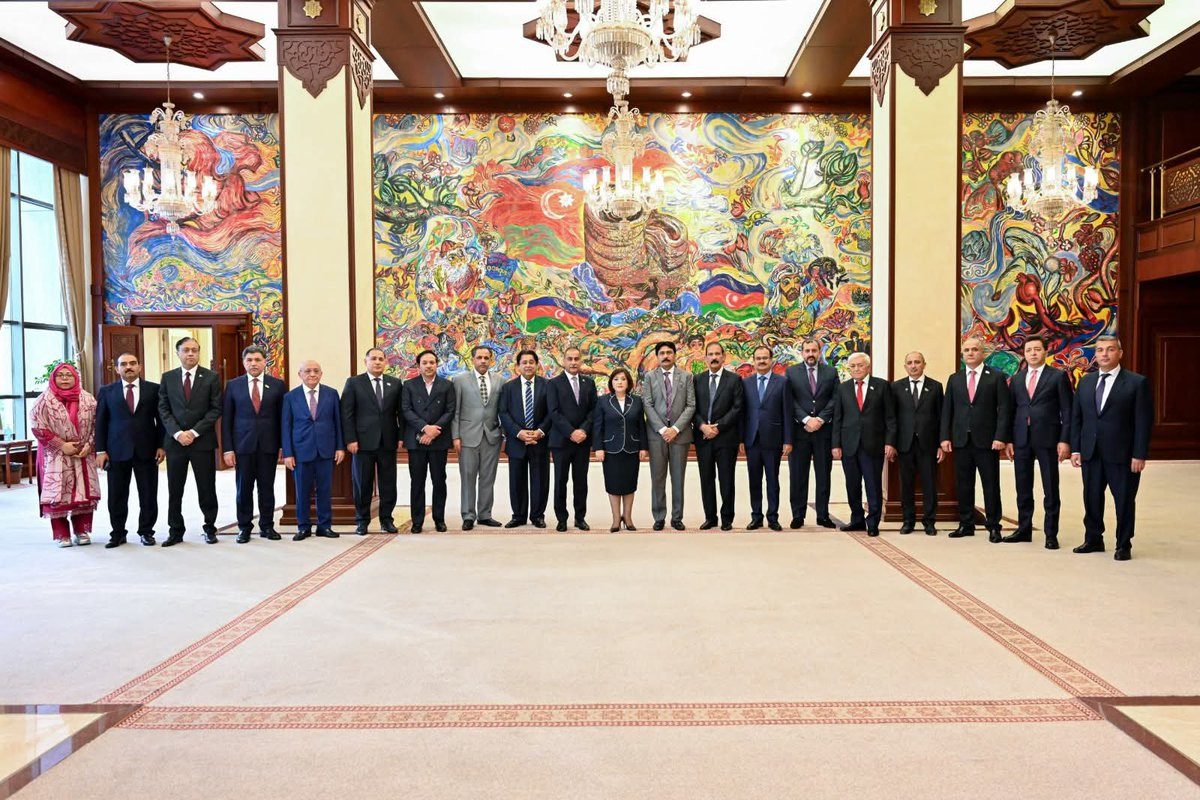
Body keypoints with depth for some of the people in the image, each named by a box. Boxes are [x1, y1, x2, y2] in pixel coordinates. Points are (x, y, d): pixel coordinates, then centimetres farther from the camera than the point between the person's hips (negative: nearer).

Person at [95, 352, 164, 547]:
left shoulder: (153, 389, 5)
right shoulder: (106, 391, 7)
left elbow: (161, 419, 5)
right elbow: (100, 422, 5)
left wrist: (161, 446, -2)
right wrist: (100, 450, -1)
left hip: (146, 450, 0)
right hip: (117, 451, 1)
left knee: (148, 495, 4)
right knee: (117, 496, 6)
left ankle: (146, 531, 17)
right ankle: (118, 533, 19)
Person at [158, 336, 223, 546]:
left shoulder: (211, 377, 1)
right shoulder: (167, 377, 7)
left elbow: (216, 409, -3)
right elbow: (163, 409, 4)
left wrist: (194, 432, -12)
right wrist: (177, 433, -10)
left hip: (203, 441, -2)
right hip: (175, 441, 2)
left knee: (207, 488, 5)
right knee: (174, 489, 6)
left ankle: (210, 528, 17)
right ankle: (175, 531, 16)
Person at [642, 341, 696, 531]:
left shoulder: (686, 376, 6)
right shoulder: (650, 377, 6)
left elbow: (691, 406, 0)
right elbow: (648, 405, -1)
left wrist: (676, 428, -11)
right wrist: (662, 429, -11)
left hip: (680, 433, 0)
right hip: (656, 433, 0)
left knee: (678, 478, 6)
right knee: (657, 478, 2)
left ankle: (677, 517, 14)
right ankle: (659, 517, 11)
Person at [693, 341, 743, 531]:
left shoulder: (734, 380, 2)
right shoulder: (697, 379, 10)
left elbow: (736, 408, -5)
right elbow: (693, 407, 5)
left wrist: (718, 427, -12)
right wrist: (702, 426, -11)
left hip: (726, 436, -2)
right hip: (703, 436, 3)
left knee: (726, 479, 3)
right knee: (706, 479, 7)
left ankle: (727, 518, 12)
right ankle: (710, 517, 16)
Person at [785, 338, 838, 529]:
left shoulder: (831, 372, 8)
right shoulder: (791, 372, 5)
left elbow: (834, 399, 1)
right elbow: (790, 400, -3)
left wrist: (820, 419, -11)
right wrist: (806, 419, -13)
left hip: (824, 429, 1)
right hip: (799, 430, -1)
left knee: (824, 474, 6)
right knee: (797, 475, 2)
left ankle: (823, 515, 13)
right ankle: (798, 516, 8)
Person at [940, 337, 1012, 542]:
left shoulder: (996, 377, 2)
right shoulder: (954, 379, 11)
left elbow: (1004, 409, -3)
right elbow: (947, 410, 10)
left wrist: (1000, 437, -12)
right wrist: (945, 437, 1)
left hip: (987, 440, -3)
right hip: (960, 440, 3)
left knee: (991, 485, 2)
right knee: (963, 484, 7)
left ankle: (993, 527, 9)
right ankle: (966, 524, 16)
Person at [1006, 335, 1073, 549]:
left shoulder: (1058, 376, 1)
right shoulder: (1016, 379, 12)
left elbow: (1067, 411, -3)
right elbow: (1011, 411, 11)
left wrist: (1065, 440, -10)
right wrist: (1008, 439, 4)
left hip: (1047, 439, -4)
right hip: (1021, 440, 4)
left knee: (1050, 490, 2)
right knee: (1023, 489, 9)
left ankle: (1051, 534, 9)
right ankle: (1024, 530, 19)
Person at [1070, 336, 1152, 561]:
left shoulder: (1137, 382, -4)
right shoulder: (1085, 382, 10)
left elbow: (1144, 421, -7)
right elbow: (1076, 417, 11)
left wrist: (1139, 454, -12)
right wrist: (1075, 448, 4)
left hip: (1122, 455, -4)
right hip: (1091, 453, 4)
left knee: (1124, 500, 5)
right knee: (1092, 499, 11)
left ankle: (1123, 545, 18)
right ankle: (1093, 540, 25)